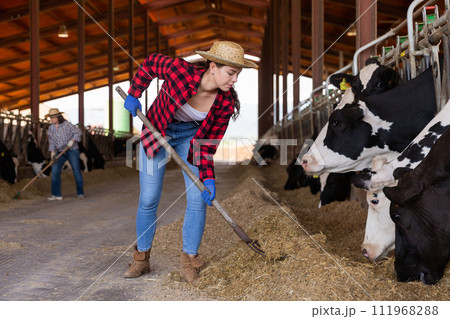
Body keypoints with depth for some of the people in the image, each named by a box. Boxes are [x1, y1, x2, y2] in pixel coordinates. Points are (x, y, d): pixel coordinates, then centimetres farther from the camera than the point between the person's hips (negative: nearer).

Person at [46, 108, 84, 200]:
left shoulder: (67, 124, -11)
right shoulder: (51, 128, 4)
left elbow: (78, 132, -9)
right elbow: (51, 141, 8)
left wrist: (72, 141, -22)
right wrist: (53, 152, -4)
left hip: (72, 150, -4)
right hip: (60, 152, 4)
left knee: (76, 171, -4)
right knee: (55, 170, -11)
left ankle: (80, 193, 9)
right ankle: (56, 194, -8)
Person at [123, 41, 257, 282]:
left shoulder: (226, 103, -23)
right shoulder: (179, 70, -32)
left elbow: (210, 142, -13)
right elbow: (150, 62, -10)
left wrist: (208, 177, -21)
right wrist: (134, 94, -6)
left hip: (191, 137, 2)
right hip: (156, 132, -1)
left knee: (198, 199, -8)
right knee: (148, 199, 0)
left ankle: (188, 262, 9)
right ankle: (141, 258, 20)